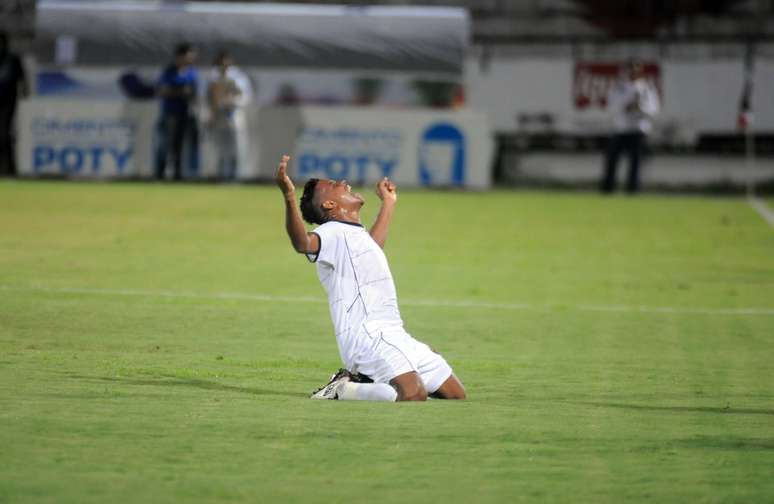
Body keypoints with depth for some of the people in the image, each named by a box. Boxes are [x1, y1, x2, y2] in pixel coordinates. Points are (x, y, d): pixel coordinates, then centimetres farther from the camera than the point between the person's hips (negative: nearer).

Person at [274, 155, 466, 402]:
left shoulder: (356, 234, 27)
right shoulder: (332, 232, -4)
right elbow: (302, 242, -27)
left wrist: (388, 203, 59)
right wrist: (289, 198, -43)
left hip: (394, 334, 10)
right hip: (365, 334, -10)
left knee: (455, 394, 6)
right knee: (414, 394, -32)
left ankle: (360, 381, 11)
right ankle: (341, 391, -10)